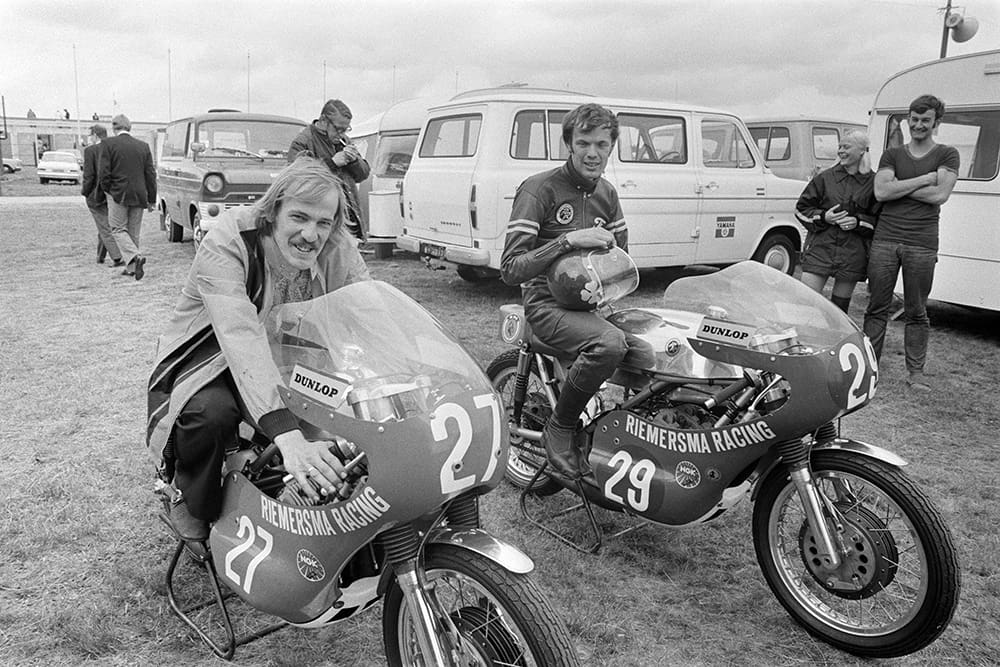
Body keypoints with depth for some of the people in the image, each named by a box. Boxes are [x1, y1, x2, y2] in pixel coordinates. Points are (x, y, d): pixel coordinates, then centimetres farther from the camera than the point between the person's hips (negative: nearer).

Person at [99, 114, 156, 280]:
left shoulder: (108, 144, -6)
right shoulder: (143, 146, 5)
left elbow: (104, 173, -10)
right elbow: (151, 174, 5)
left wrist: (107, 190, 8)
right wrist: (152, 199, 11)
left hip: (118, 194, -4)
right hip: (139, 196, 4)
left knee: (118, 229, 4)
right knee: (134, 232, 12)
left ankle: (134, 257, -19)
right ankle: (131, 268, 16)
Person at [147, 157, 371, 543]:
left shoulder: (340, 251, -13)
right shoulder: (226, 246, -28)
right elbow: (242, 338, -43)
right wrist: (288, 437, -56)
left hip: (292, 355, 4)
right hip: (210, 354, -3)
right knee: (211, 411, -36)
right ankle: (192, 505, -2)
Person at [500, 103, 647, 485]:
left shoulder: (606, 194, 14)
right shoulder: (539, 189, -9)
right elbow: (510, 270, -16)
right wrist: (569, 241, -24)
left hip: (595, 301, 7)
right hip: (549, 305, -7)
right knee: (610, 343, -36)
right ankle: (559, 429, -13)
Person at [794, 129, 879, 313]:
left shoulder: (873, 183, 3)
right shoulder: (825, 178, 6)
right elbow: (801, 209, 8)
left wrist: (858, 222, -12)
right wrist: (823, 217, -9)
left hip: (852, 254, 0)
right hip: (820, 248, 0)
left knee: (840, 308, 9)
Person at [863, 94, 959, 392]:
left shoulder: (946, 155, 7)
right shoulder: (892, 155, 13)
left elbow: (939, 195, -9)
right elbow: (881, 192, -4)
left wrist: (898, 186, -5)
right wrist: (923, 179, -7)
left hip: (922, 245, -1)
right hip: (884, 240, 2)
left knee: (916, 312, 4)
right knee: (877, 308, 4)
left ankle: (915, 371, 13)